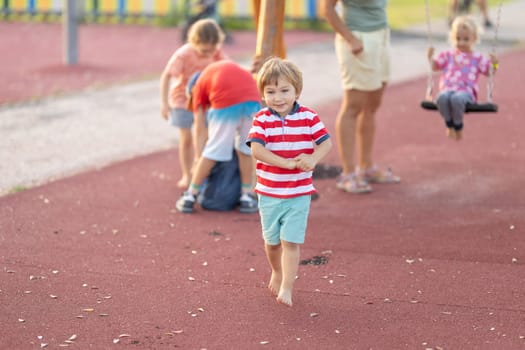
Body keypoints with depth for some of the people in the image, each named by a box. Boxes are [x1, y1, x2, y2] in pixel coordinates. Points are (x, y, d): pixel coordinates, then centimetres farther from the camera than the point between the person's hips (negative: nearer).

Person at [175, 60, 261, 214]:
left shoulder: (199, 86, 26)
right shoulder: (229, 67, 39)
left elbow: (200, 129, 22)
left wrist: (199, 159, 24)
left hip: (226, 102, -3)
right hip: (252, 99, 3)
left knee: (213, 151, 9)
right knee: (245, 149, 19)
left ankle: (190, 197, 19)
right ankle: (247, 197, 22)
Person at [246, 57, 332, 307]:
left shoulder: (308, 117, -6)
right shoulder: (262, 119, -9)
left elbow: (326, 142, -7)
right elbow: (256, 149, -20)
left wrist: (313, 159, -28)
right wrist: (287, 162, -29)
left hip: (299, 194, -1)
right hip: (269, 193, 1)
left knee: (290, 242, -8)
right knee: (272, 241, 17)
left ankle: (286, 288, -5)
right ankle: (277, 272, 44)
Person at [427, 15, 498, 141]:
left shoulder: (477, 58, 15)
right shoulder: (448, 55, 21)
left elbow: (489, 72, 14)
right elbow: (435, 66, 19)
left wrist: (493, 64, -6)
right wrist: (430, 57, 0)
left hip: (466, 91, -2)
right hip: (447, 89, 2)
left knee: (456, 99, -40)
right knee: (442, 98, -38)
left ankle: (458, 126, -13)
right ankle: (449, 124, -12)